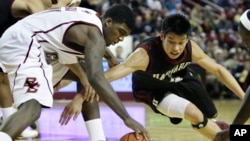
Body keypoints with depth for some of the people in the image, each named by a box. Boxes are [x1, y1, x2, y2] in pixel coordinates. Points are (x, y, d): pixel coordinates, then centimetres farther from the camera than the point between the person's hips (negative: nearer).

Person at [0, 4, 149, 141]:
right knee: (32, 107, -30)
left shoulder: (92, 18, 12)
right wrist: (127, 119, -35)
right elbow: (96, 78, -32)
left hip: (28, 43, 11)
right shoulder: (94, 34, -18)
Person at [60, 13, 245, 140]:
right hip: (154, 91, -5)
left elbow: (219, 70, -14)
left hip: (182, 80, 5)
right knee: (195, 115, -22)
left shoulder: (191, 48, -29)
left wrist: (243, 96, -17)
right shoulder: (145, 53, -44)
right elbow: (111, 74, -53)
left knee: (211, 115, 14)